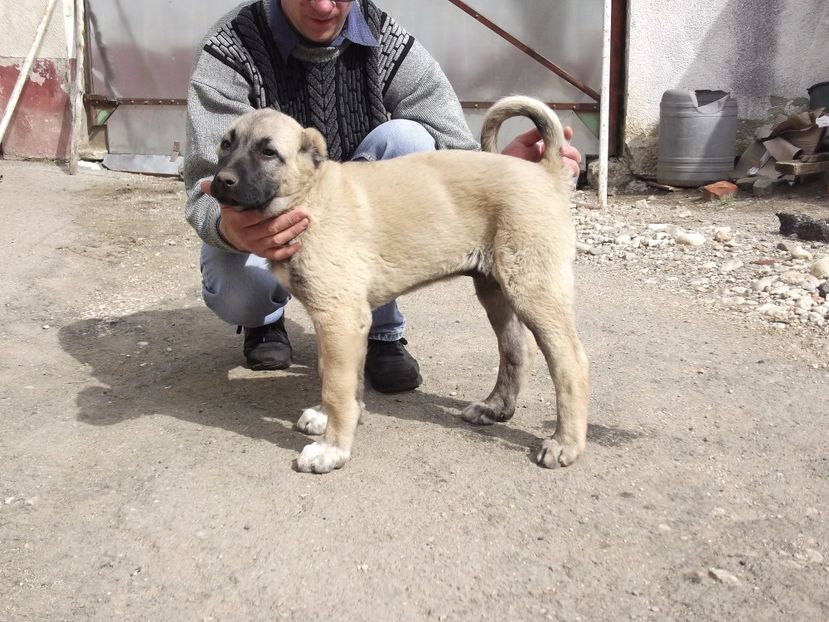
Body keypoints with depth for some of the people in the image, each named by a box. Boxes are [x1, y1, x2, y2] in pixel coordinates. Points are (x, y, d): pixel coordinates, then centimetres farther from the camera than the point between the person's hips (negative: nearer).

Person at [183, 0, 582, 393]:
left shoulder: (387, 42, -14)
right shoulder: (233, 51, -20)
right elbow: (209, 192, -29)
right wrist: (232, 229, -54)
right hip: (264, 223, -1)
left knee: (405, 139, -27)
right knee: (236, 288, -36)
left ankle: (379, 330, -14)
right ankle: (265, 318, 7)